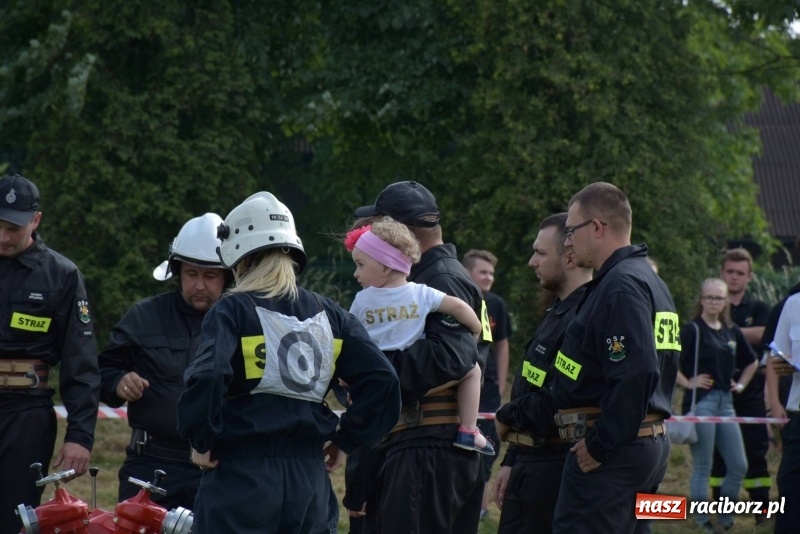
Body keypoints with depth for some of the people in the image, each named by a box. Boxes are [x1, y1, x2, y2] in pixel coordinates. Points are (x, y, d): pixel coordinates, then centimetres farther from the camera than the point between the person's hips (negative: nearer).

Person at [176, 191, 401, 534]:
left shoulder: (233, 310, -5)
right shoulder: (327, 314, 9)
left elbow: (207, 377, -21)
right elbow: (381, 380, 3)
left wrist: (201, 442, -7)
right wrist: (345, 439, 11)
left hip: (240, 478, -5)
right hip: (310, 480, 5)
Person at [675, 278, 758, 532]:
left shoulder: (732, 332, 11)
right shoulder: (692, 330, -7)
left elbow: (752, 361, 27)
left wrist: (741, 384, 15)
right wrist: (687, 383, -14)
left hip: (725, 402, 6)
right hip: (701, 401, -6)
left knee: (739, 466, 5)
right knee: (702, 468, -1)